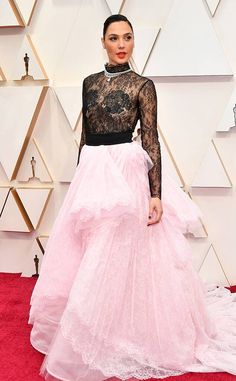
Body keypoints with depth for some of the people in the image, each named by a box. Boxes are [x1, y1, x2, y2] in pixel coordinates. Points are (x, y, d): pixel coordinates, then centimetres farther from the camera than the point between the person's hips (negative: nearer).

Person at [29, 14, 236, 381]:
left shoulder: (142, 85, -3)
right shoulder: (90, 82, 13)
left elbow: (151, 142, -7)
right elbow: (85, 134, 16)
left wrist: (156, 194, -12)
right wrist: (80, 177, 16)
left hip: (125, 174, -6)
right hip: (90, 173, 6)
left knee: (112, 259, -2)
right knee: (82, 258, 11)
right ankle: (90, 338, 31)